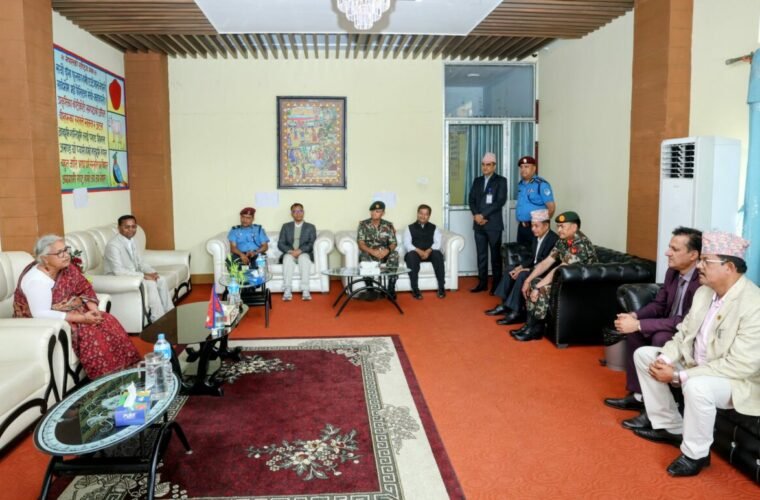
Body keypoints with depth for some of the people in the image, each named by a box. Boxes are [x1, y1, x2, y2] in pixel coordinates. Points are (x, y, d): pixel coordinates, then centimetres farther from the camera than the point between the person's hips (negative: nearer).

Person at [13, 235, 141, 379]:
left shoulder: (67, 268, -3)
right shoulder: (36, 280, -26)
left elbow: (84, 288, 5)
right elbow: (41, 315, -31)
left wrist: (93, 308, -15)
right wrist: (82, 318, -30)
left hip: (68, 312, 8)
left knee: (106, 321, -11)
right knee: (88, 330, -27)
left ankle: (122, 368, -7)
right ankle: (105, 375, -16)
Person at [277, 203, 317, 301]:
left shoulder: (310, 227, 13)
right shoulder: (286, 226, 16)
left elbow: (312, 244, -1)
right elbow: (280, 244, 6)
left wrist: (300, 250, -18)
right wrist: (290, 251, -15)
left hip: (304, 253, -1)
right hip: (289, 253, 1)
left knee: (304, 258, -36)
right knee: (288, 258, -34)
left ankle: (305, 290, -43)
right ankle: (287, 290, -42)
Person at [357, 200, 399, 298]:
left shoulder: (388, 225, 3)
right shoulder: (363, 224, -2)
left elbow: (393, 243, -3)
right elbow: (361, 244, -11)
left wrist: (387, 250, -28)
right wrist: (373, 251, -30)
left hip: (384, 254, 2)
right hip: (368, 253, -1)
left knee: (394, 254, -31)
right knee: (364, 255, -37)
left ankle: (391, 290, -29)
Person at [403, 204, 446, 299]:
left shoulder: (434, 228, 16)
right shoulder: (410, 228, 12)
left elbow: (437, 243, 1)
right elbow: (407, 244, -2)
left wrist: (428, 251, -20)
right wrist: (419, 251, -20)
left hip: (430, 253, 1)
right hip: (415, 253, -1)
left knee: (437, 254, -32)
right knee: (411, 255, -36)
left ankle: (442, 287, -27)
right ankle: (415, 289, -34)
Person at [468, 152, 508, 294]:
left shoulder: (501, 181, -1)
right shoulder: (477, 181, 14)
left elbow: (501, 201, -11)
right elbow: (471, 200, 9)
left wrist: (483, 215, -14)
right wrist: (476, 215, -9)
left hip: (493, 224, -4)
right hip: (479, 224, 5)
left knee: (495, 255, 2)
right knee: (481, 255, 7)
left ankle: (497, 284, 9)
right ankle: (482, 283, 14)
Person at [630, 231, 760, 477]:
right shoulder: (704, 291, 0)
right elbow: (684, 333, 8)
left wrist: (679, 376, -29)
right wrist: (665, 360, -13)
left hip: (739, 380, -9)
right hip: (696, 365, 9)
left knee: (696, 386, -38)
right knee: (643, 355, 6)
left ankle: (695, 454, -11)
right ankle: (670, 427, 14)